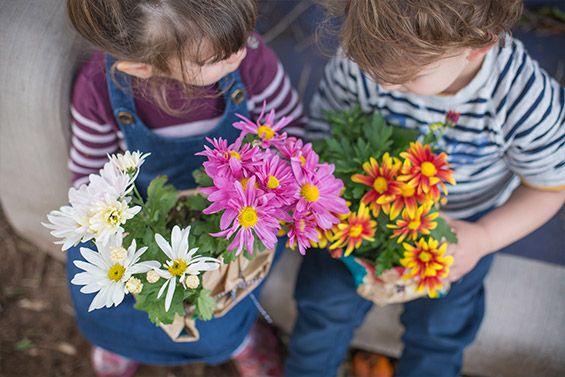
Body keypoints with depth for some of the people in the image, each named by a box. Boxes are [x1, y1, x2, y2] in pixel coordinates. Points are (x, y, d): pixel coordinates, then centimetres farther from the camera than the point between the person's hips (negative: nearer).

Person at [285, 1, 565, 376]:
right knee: (325, 302, 9)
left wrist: (485, 238, -30)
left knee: (437, 329, 10)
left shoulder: (527, 99, -33)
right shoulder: (361, 58, -32)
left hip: (461, 225, -1)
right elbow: (324, 127, -13)